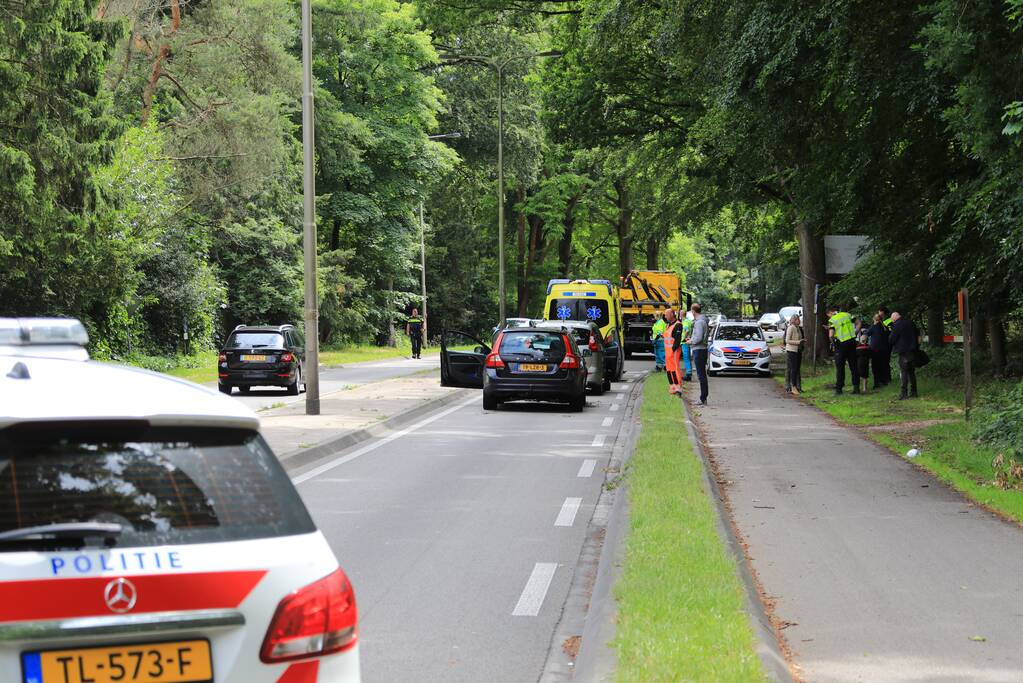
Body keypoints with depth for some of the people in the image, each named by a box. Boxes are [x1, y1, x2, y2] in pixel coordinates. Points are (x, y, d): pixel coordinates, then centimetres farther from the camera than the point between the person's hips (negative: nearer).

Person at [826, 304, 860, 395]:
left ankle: (839, 388, 5)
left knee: (840, 367, 4)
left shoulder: (832, 320, -9)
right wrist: (855, 333, 10)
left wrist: (832, 342, 0)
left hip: (841, 345, -4)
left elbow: (831, 335, -18)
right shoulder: (847, 315, 6)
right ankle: (856, 387, 11)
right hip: (852, 342, 4)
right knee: (853, 365, 11)